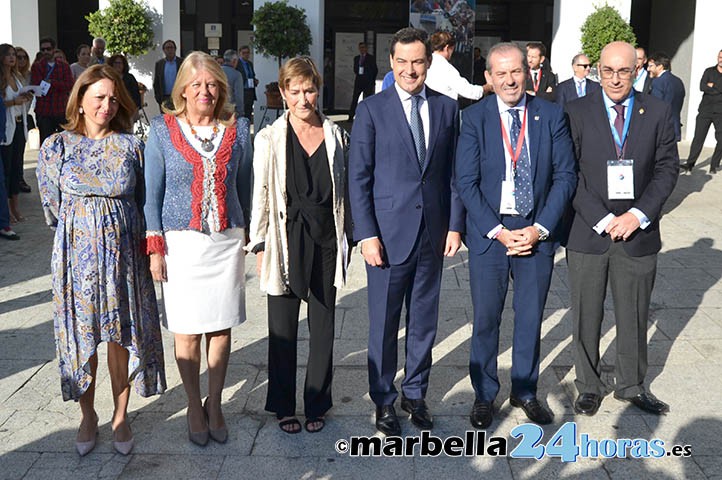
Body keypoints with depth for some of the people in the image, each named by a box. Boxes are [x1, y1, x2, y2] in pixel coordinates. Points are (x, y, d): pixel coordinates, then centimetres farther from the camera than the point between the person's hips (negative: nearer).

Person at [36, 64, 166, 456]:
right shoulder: (56, 147, -1)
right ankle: (87, 415, 27)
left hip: (122, 254, 0)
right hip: (76, 253, 0)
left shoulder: (130, 146, -1)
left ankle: (120, 416, 23)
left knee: (122, 335, 7)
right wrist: (83, 231, 11)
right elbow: (52, 205, 9)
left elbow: (143, 202, 7)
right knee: (81, 335, 8)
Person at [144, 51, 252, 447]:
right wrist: (155, 247, -4)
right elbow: (153, 192, 1)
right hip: (181, 241, -1)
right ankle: (194, 408, 22)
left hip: (226, 241, 2)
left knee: (221, 328, 8)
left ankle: (214, 406, 25)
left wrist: (244, 233, 13)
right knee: (187, 332, 4)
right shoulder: (163, 129, 0)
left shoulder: (237, 129, 4)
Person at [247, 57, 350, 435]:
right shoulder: (270, 139, -2)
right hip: (286, 239, -2)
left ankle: (317, 403, 24)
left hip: (326, 239, 2)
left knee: (323, 326, 9)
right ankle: (283, 405, 22)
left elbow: (342, 191, 9)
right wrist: (259, 246, -3)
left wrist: (344, 240, 6)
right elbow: (261, 195, -1)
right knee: (283, 328, 7)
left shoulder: (336, 135, 4)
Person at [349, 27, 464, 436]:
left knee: (424, 321, 13)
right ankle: (384, 400, 23)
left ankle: (416, 393, 30)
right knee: (384, 324, 7)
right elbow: (359, 178, -5)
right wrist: (366, 235, -10)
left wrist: (455, 225, 3)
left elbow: (453, 172, 9)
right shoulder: (372, 110, -4)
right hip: (389, 233, -3)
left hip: (433, 233, 3)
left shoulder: (447, 108, 6)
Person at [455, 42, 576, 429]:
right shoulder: (474, 118, -4)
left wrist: (540, 228, -10)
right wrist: (499, 232, -13)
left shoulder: (551, 115, 1)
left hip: (538, 232, 2)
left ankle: (525, 390, 31)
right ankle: (484, 394, 25)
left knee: (530, 317, 13)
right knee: (485, 319, 7)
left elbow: (565, 175, 0)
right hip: (489, 232, -1)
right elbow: (466, 183, -7)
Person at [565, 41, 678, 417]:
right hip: (588, 232, -1)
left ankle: (632, 385, 30)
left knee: (634, 315, 12)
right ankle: (589, 385, 26)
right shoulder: (577, 112, -3)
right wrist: (602, 220, -14)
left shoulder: (658, 112, 2)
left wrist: (639, 214, -11)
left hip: (638, 233, 1)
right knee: (586, 315, 9)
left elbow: (667, 168, 2)